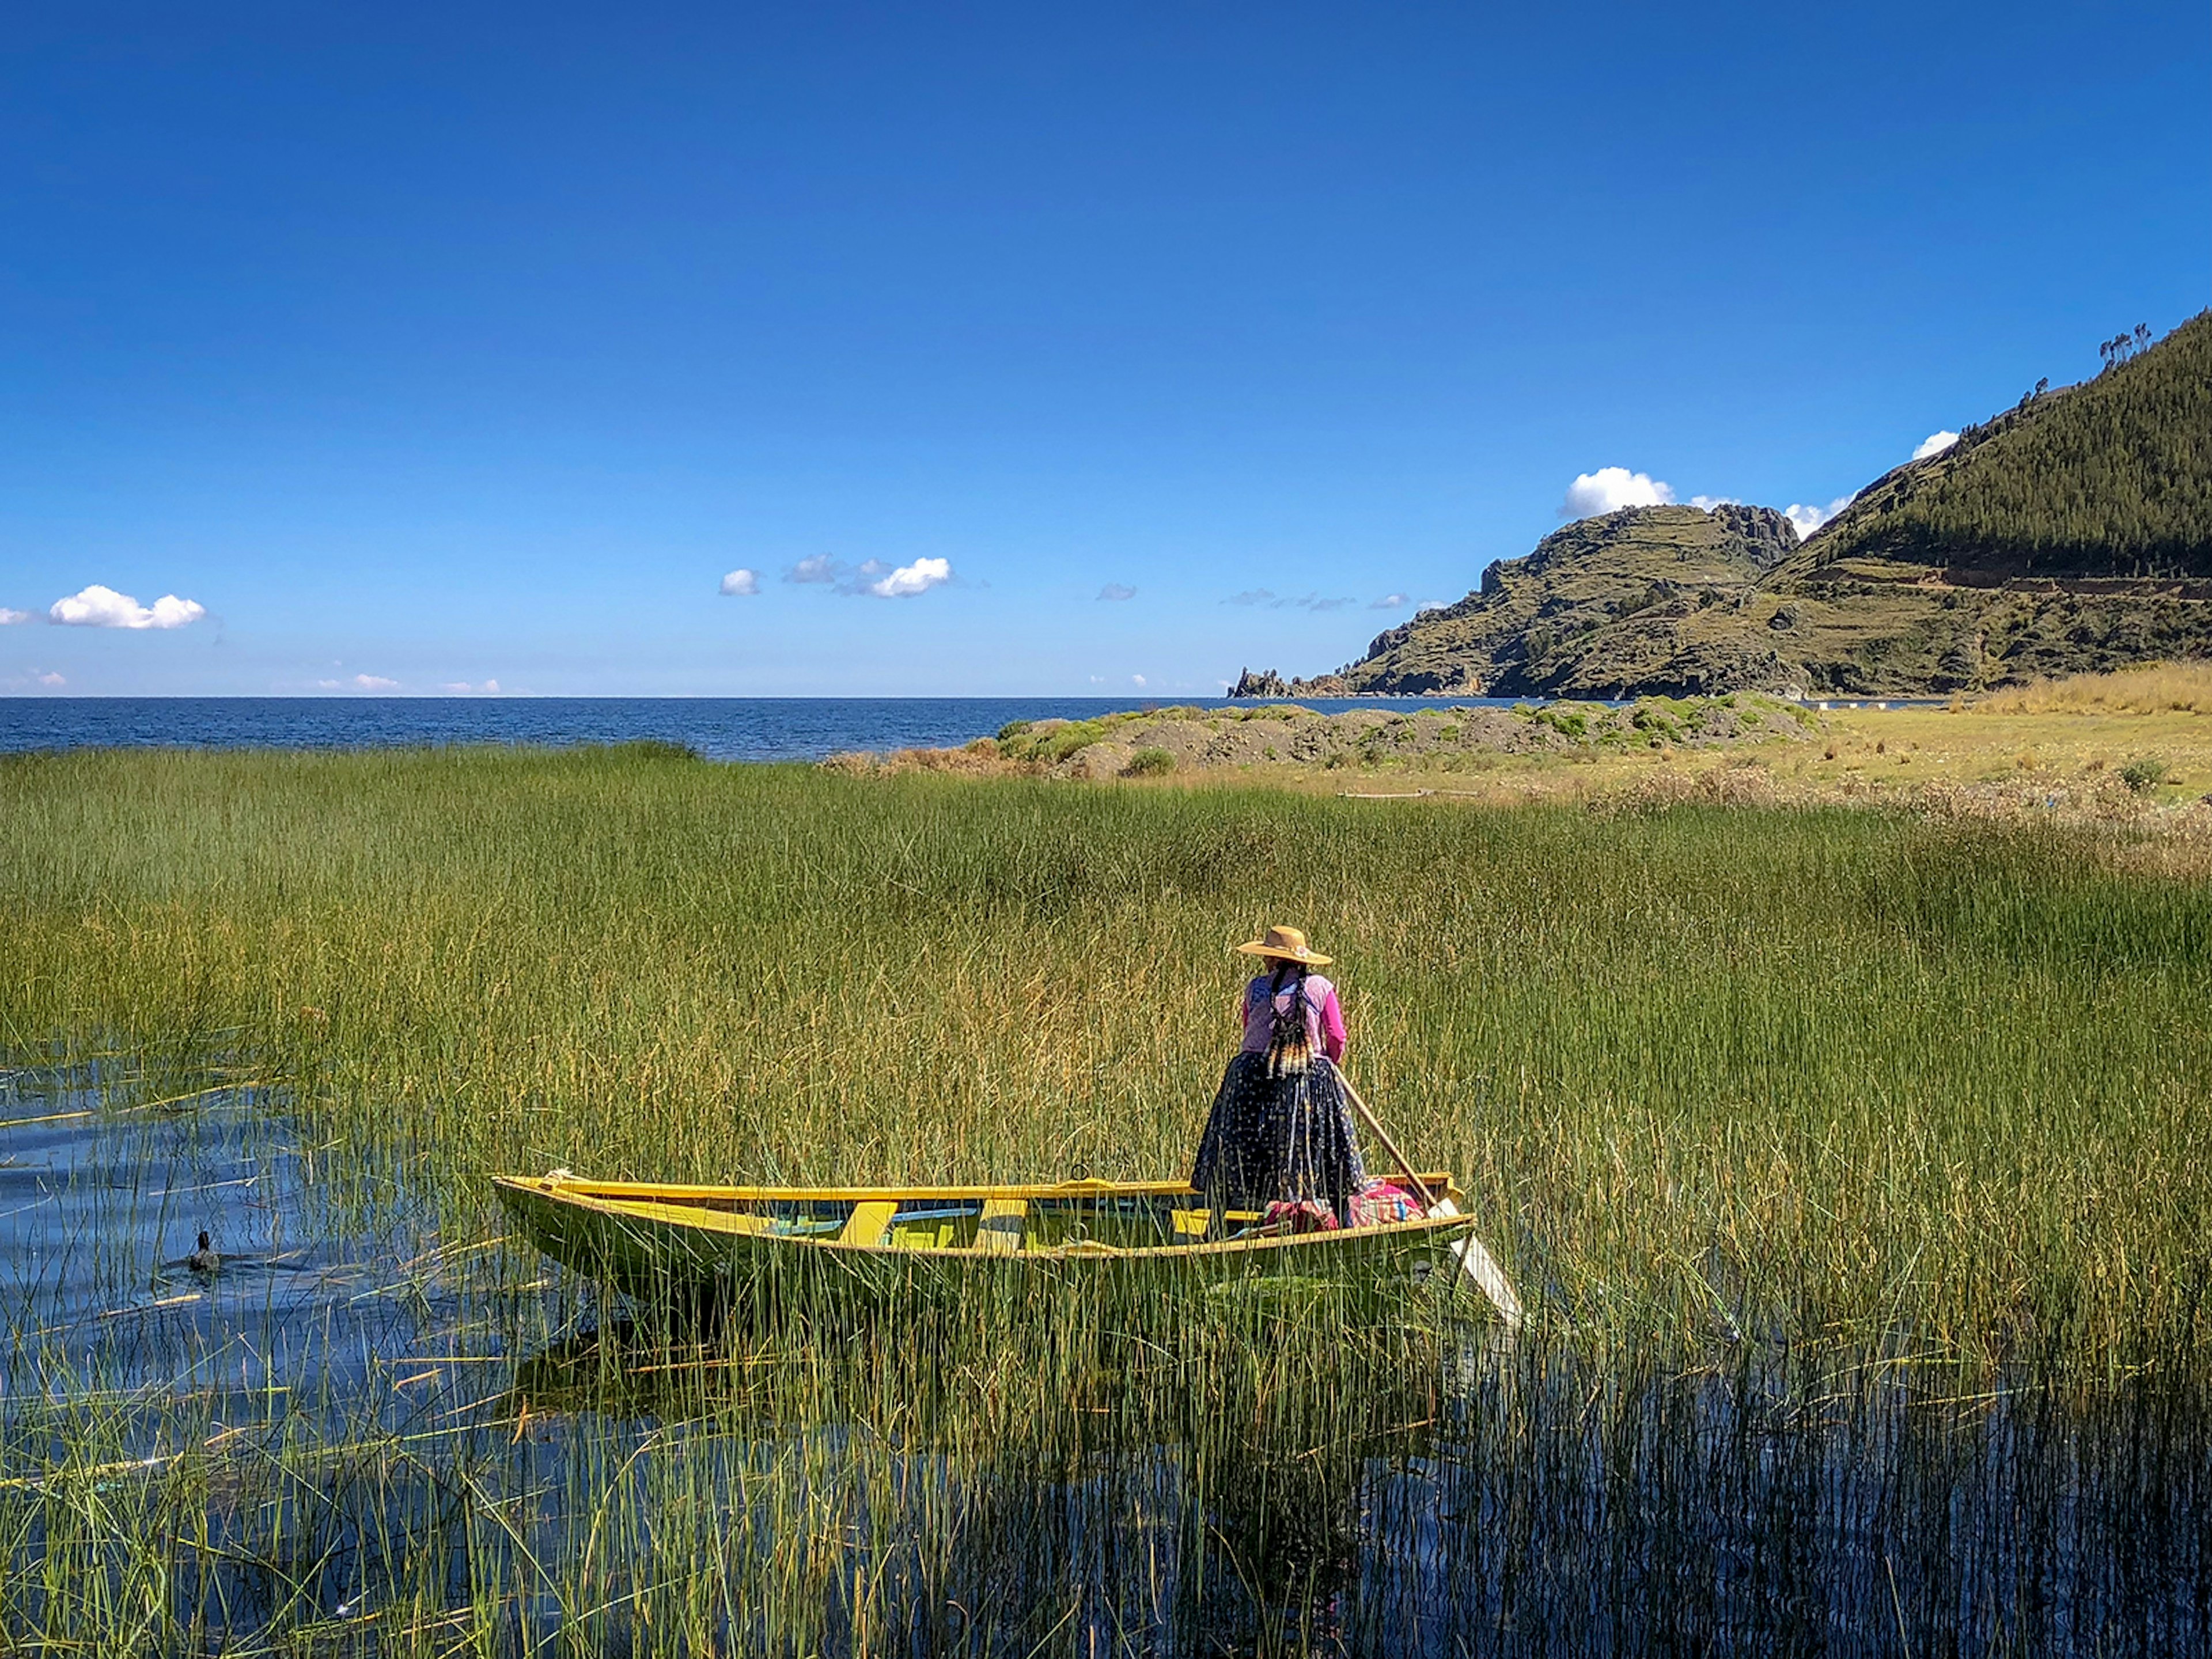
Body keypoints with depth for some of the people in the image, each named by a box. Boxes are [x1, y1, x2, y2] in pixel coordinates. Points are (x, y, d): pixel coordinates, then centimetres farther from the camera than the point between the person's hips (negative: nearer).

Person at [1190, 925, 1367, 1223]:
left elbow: (1250, 1032, 10)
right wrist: (1328, 1064, 18)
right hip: (1312, 1078, 0)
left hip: (1253, 1076, 0)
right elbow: (1337, 1038, 0)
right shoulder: (1321, 988, 0)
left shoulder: (1256, 989, 2)